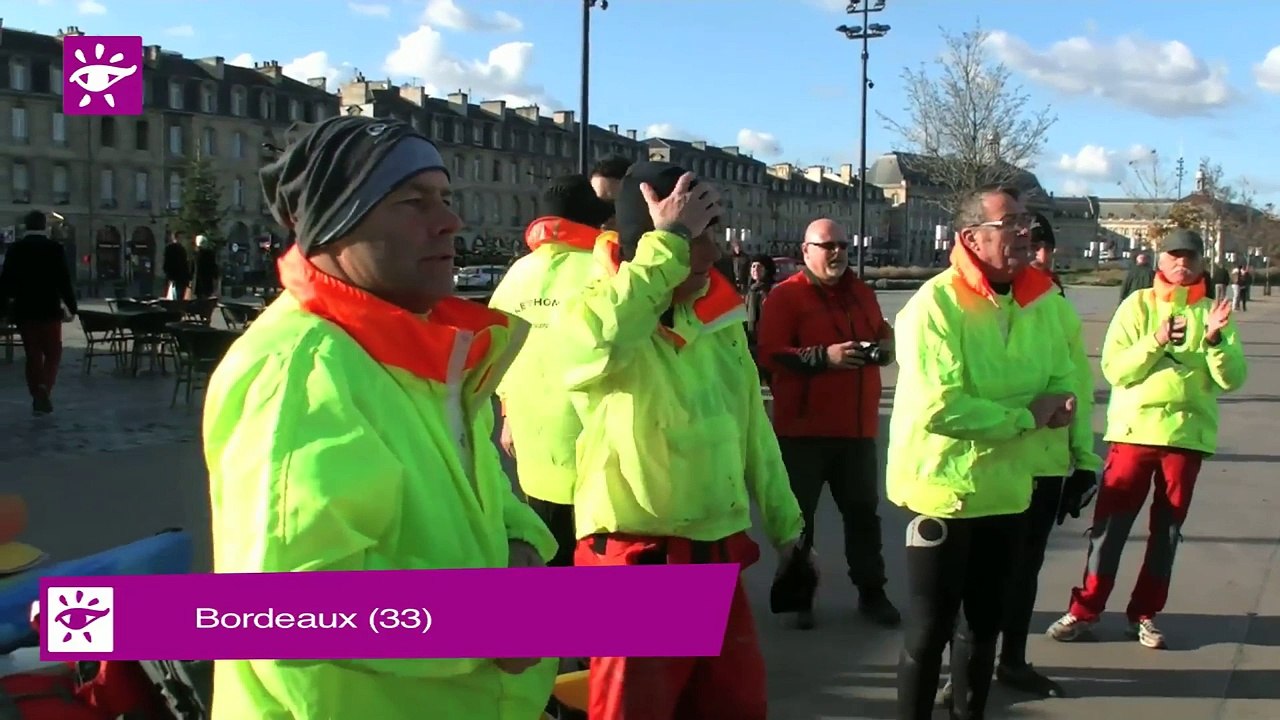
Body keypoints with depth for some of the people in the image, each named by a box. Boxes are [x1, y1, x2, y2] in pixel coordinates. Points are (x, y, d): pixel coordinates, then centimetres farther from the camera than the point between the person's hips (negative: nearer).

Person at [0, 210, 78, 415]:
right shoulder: (55, 248, -5)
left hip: (24, 310, 2)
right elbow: (64, 281, -7)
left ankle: (37, 397, 8)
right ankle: (45, 387, -15)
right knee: (53, 352, 7)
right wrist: (72, 307, 0)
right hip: (49, 310, -2)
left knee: (32, 354, 9)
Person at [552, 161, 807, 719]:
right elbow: (600, 338, -41)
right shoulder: (587, 317, -13)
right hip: (637, 562, -6)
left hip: (718, 556, 7)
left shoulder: (720, 317, 7)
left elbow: (752, 426, 17)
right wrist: (669, 239, -32)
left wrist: (785, 525, 21)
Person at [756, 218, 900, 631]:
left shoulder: (862, 293, 12)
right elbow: (770, 355, -17)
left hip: (857, 427, 5)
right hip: (804, 428, -5)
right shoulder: (785, 296, -8)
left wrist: (884, 347, -1)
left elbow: (884, 335, 23)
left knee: (864, 511, 13)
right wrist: (826, 356, -26)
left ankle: (871, 593, 24)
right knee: (798, 514, 4)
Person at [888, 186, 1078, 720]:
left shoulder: (1042, 300, 2)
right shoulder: (936, 304, -20)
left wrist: (1056, 407, -17)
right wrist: (1026, 415, -19)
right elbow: (938, 407, -28)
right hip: (943, 490, -7)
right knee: (930, 627, 4)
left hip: (1007, 489, 7)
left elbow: (1063, 383, 7)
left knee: (985, 620, 21)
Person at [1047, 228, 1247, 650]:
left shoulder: (1211, 312, 5)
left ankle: (1145, 613, 20)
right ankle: (1085, 610, 8)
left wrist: (1215, 339, -20)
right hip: (1133, 429, -2)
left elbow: (1232, 379, -3)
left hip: (1187, 433, 2)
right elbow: (1114, 369, -7)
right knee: (1110, 524, 0)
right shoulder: (1137, 305, 2)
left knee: (1167, 529, 9)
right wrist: (1156, 341, -20)